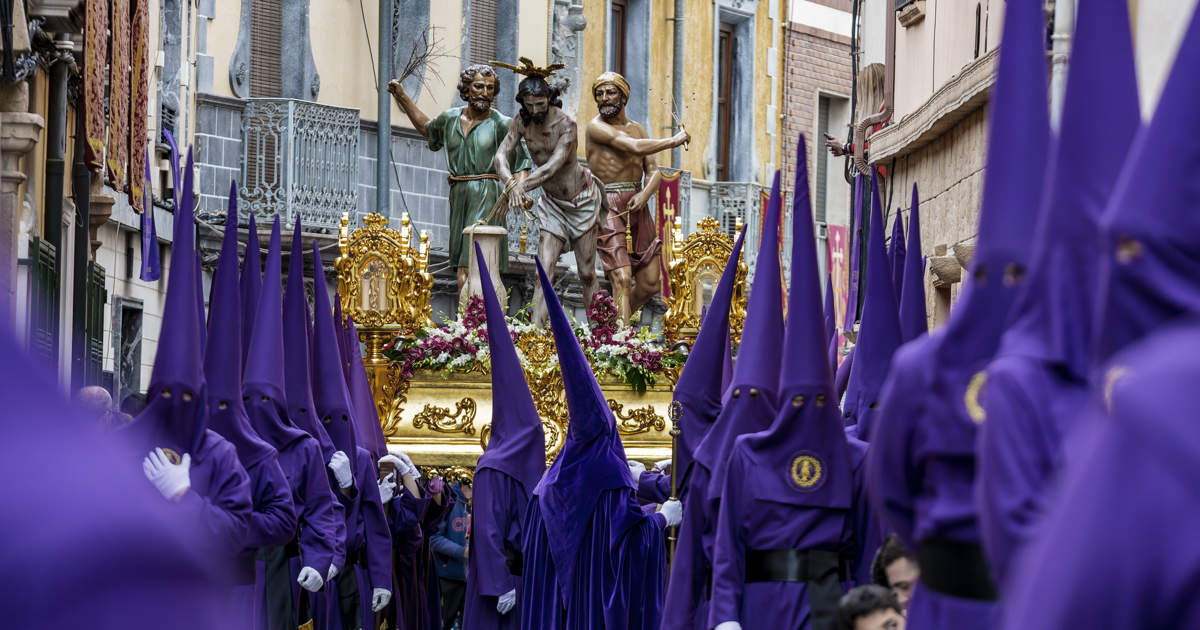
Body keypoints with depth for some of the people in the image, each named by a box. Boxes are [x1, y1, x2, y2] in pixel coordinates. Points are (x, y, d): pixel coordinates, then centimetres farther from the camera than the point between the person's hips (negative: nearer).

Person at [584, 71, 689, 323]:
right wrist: (673, 141, -7)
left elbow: (653, 172, 9)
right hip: (609, 207, -6)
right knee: (622, 281, -18)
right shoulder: (596, 127, -6)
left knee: (650, 284, 7)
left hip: (638, 207, 6)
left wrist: (644, 194, -12)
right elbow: (636, 148, -17)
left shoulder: (637, 128, 15)